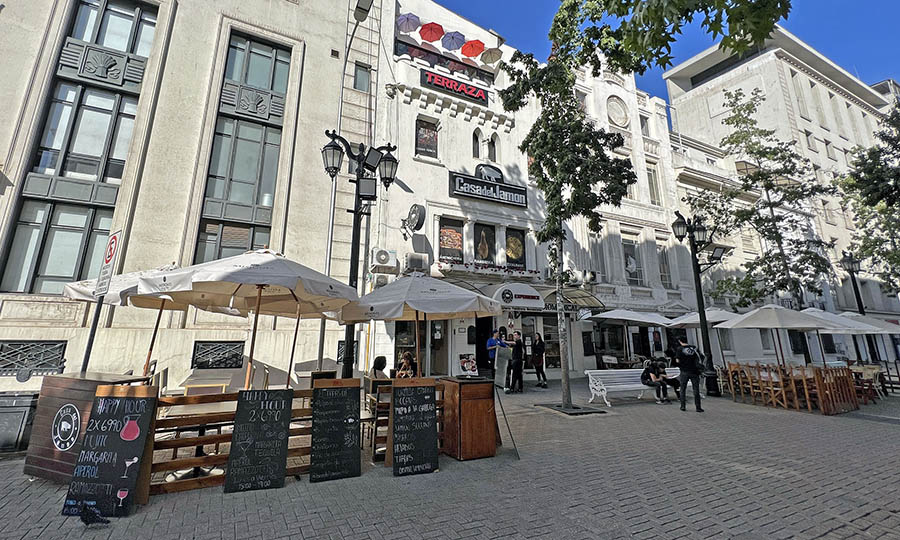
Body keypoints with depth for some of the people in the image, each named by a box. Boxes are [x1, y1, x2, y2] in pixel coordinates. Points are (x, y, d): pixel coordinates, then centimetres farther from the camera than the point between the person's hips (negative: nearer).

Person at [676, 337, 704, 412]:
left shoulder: (680, 349, -6)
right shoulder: (694, 348, 4)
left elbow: (678, 361, -7)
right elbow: (698, 359, 5)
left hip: (684, 372, -2)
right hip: (694, 371, 2)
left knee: (683, 389, 10)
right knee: (696, 390, 6)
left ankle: (683, 406, 11)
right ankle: (698, 407, 6)